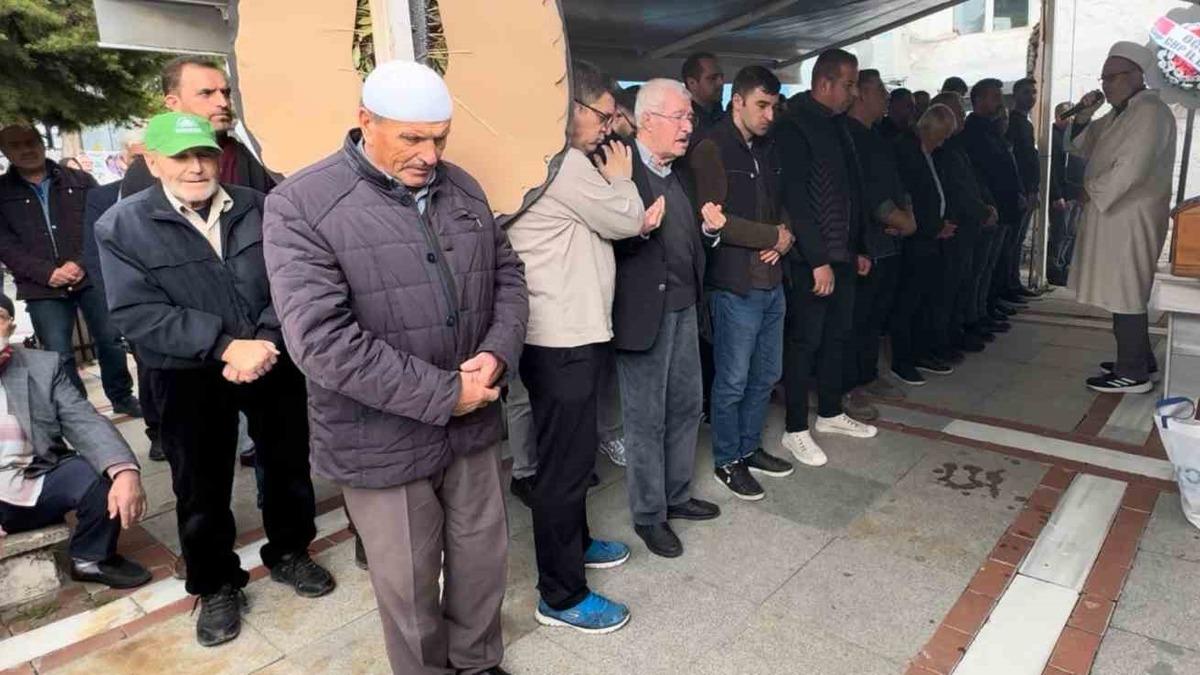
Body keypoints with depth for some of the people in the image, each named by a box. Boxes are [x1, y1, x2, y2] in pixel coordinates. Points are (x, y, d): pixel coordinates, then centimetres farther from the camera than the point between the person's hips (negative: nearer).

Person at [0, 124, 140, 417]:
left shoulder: (79, 181, 9)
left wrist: (81, 264, -13)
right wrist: (47, 273, -14)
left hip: (91, 276, 0)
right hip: (42, 288, 0)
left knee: (110, 339, 4)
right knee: (59, 354, 0)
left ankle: (123, 397, 23)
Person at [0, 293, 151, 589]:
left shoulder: (43, 366, 5)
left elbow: (85, 422, -7)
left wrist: (125, 471, -25)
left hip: (37, 483, 2)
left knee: (105, 478, -23)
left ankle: (91, 559, 5)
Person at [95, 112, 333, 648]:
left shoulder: (259, 208, -1)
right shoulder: (121, 226, -6)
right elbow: (136, 313, -15)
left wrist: (266, 340, -20)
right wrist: (225, 346, -24)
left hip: (275, 362, 2)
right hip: (188, 378, -1)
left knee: (287, 464, 15)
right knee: (201, 486, 12)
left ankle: (289, 552, 40)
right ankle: (215, 585, 33)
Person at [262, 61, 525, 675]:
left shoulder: (462, 189, 5)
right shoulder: (301, 205, -14)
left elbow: (507, 274, 10)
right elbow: (322, 340, -23)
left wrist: (498, 354, -11)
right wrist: (442, 394, -20)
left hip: (472, 426, 5)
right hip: (384, 442, -5)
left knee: (483, 561, 21)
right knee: (409, 586, 13)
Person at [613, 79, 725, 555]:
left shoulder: (682, 173, 13)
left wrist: (711, 229, 0)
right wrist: (640, 229, -31)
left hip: (685, 305, 8)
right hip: (643, 310, -8)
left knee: (686, 406, 16)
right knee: (646, 418, 4)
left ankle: (676, 495, 35)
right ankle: (648, 515, 21)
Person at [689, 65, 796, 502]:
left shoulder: (767, 148, 13)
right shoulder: (711, 150, -11)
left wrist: (785, 237, -2)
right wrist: (772, 236, -12)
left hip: (772, 281, 8)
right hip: (735, 284, -8)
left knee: (766, 374, 16)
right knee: (732, 380, 3)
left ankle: (749, 447, 33)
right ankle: (727, 461, 20)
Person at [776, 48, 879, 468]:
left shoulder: (837, 125, 14)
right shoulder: (794, 127, -13)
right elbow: (795, 199, -20)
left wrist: (858, 248, 16)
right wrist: (818, 261, -21)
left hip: (842, 255, 9)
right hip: (812, 260, -9)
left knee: (838, 335, 16)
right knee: (804, 342, 0)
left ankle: (830, 413, 31)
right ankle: (796, 430, 11)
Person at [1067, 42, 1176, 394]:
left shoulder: (1149, 111, -15)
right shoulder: (1120, 113, 16)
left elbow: (1130, 170, -23)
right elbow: (1083, 147, 22)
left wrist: (1091, 191, -10)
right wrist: (1083, 118, 4)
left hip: (1131, 219, -10)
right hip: (1114, 215, 10)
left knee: (1124, 294, -6)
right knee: (1125, 293, 16)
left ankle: (1132, 374, 1)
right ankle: (1140, 360, 27)